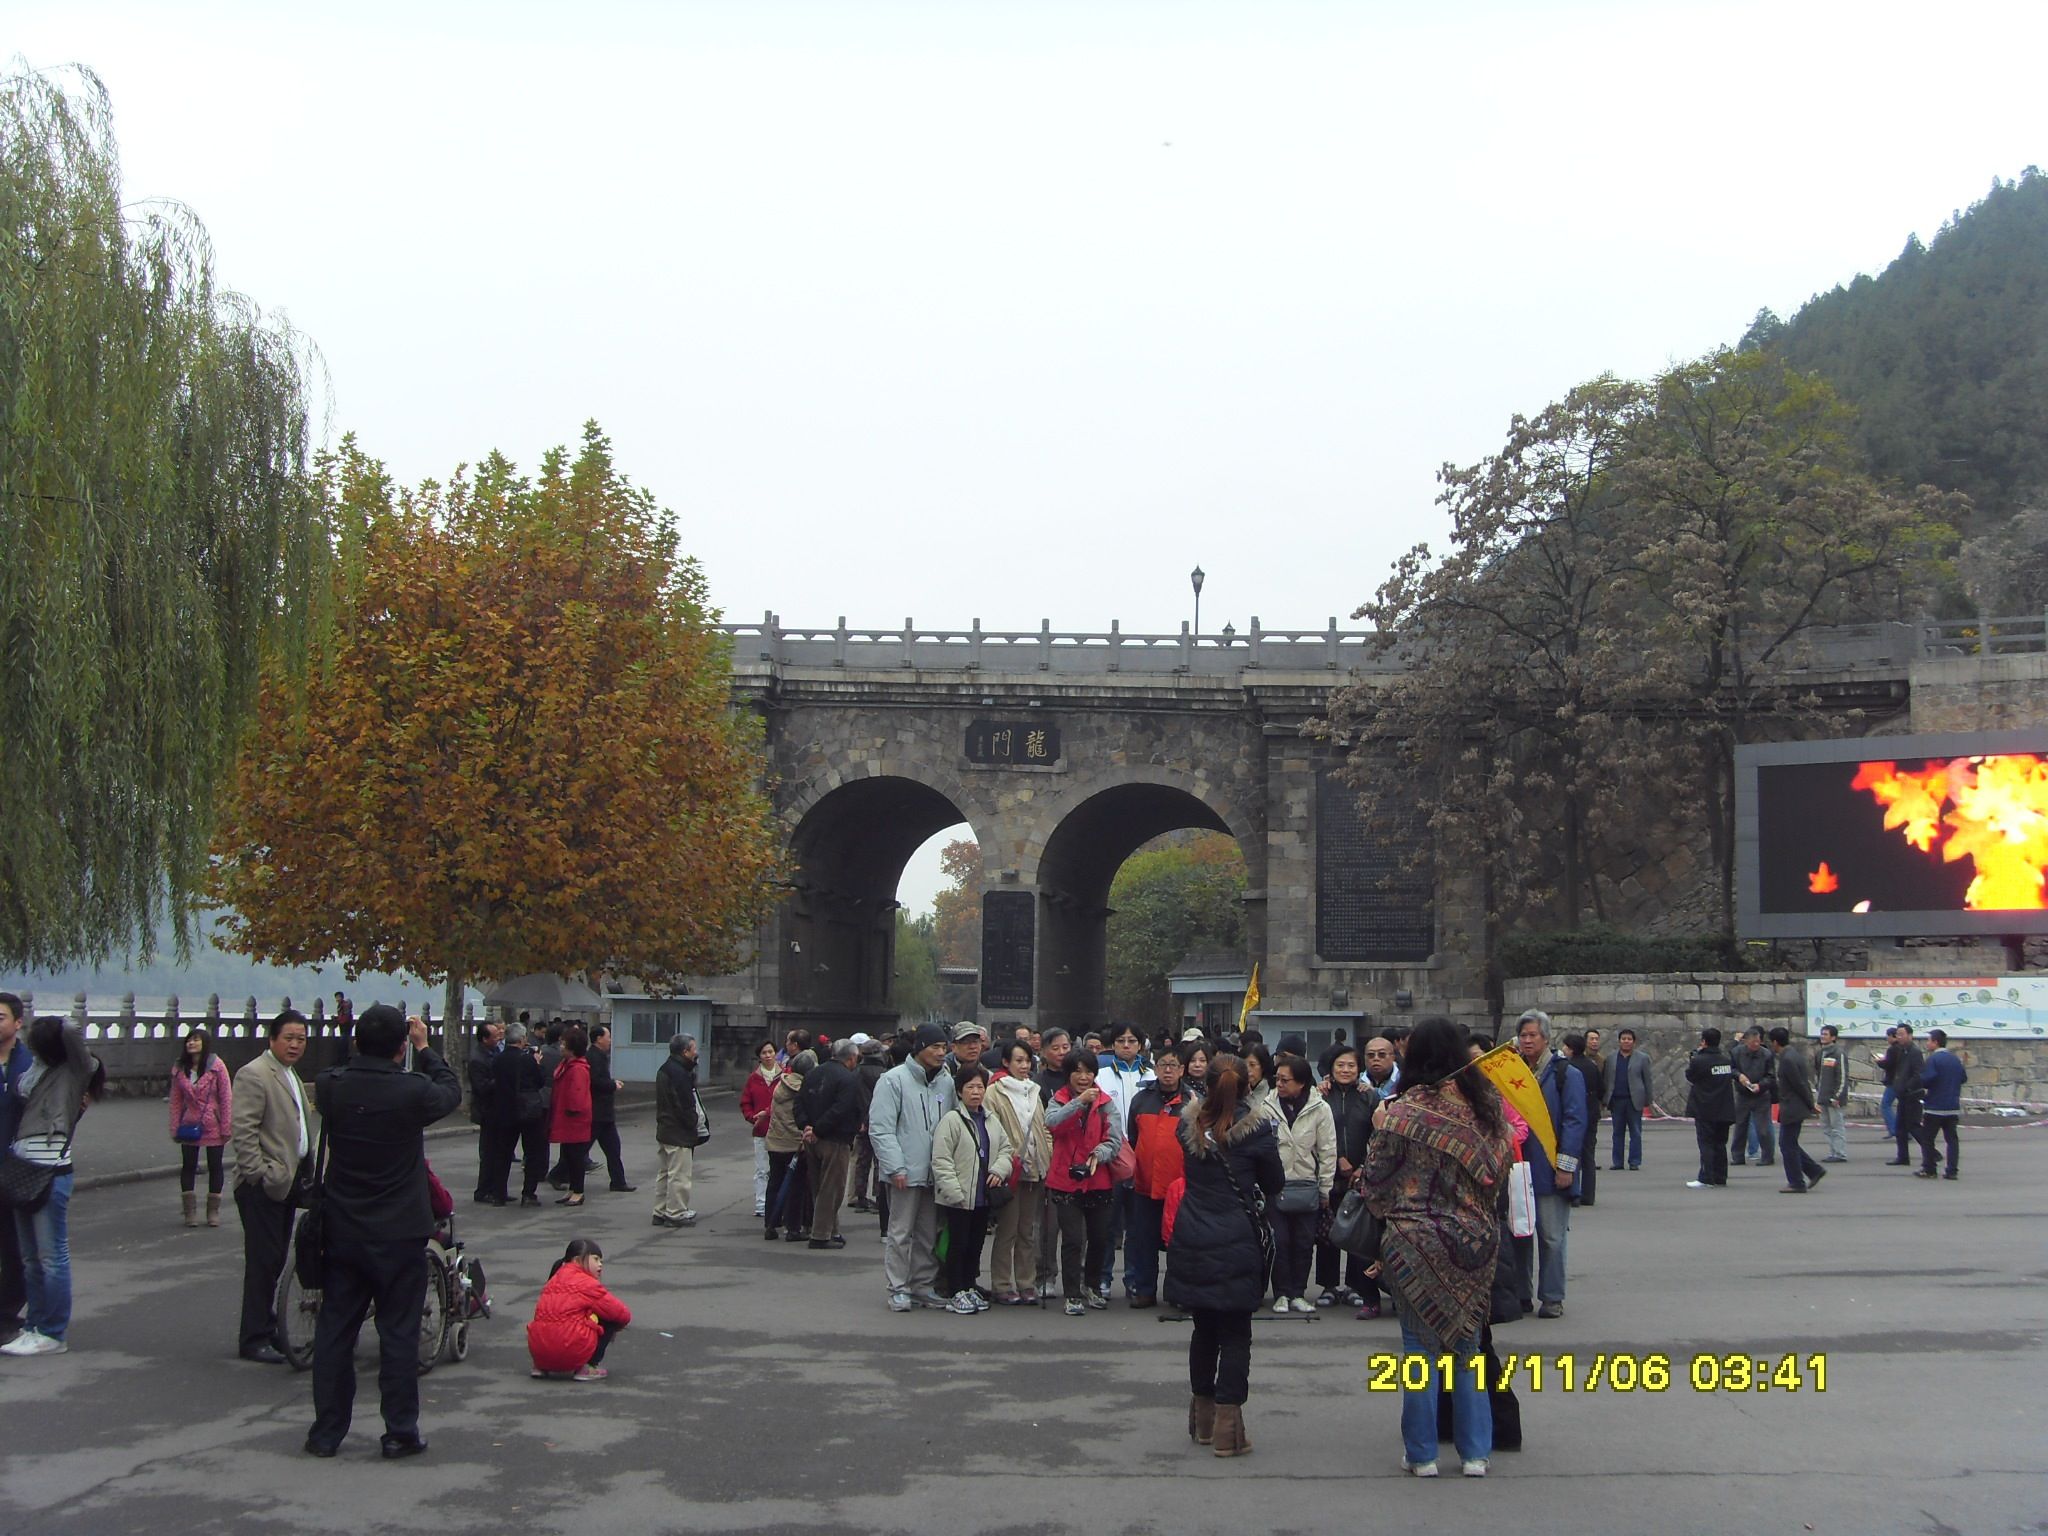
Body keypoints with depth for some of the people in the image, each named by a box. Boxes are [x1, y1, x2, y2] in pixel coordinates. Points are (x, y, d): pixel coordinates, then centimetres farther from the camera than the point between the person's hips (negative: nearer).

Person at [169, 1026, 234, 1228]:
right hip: (189, 1127, 3)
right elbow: (176, 1101, 4)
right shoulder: (179, 1069, 2)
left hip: (213, 1126, -3)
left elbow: (226, 1098, -8)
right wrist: (175, 1129, 0)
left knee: (215, 1166, 6)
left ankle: (213, 1210, 17)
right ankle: (190, 1211, 14)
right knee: (188, 1166, 5)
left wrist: (226, 1127, -10)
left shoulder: (217, 1066, -8)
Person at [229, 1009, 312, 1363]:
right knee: (264, 1260, -6)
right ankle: (255, 1339, 0)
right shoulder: (254, 1075, -12)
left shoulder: (290, 1076, 19)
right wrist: (260, 1174, -22)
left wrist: (306, 1173, 19)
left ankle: (267, 1327, 22)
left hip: (287, 1181, 9)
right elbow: (243, 1131, -18)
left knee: (276, 1259, 13)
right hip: (263, 1185, -9)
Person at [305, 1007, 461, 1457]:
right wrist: (424, 1048, 13)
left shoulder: (330, 1087, -9)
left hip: (342, 1231, 3)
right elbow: (451, 1091, 3)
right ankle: (400, 1432, 11)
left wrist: (368, 1043, 12)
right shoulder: (413, 1091, -18)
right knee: (399, 1334, 6)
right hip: (399, 1234, -3)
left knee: (334, 1331, 12)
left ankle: (326, 1432, 18)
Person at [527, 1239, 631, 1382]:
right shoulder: (588, 1284, 0)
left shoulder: (555, 1279, 22)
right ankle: (588, 1368, 2)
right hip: (570, 1351, -8)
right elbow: (622, 1315, 1)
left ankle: (541, 1366, 19)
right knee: (611, 1318, 9)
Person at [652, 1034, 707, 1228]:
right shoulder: (679, 1073, -19)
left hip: (664, 1130, 10)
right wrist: (694, 1125, -9)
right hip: (679, 1133, -10)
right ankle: (676, 1214, 0)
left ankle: (661, 1212, 21)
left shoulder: (664, 1070, 13)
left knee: (663, 1173, 15)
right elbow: (685, 1105, -21)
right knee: (679, 1175, -3)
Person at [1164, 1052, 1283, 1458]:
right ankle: (1227, 1427, 0)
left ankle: (1201, 1418, 26)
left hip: (1191, 1241, 4)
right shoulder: (1256, 1130, -11)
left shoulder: (1189, 1124, 0)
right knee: (1235, 1334, 3)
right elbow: (1274, 1185, 1)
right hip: (1237, 1244, -4)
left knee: (1203, 1329, 17)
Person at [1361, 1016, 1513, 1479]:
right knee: (1468, 1344, 14)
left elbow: (1377, 1181, -6)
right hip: (1475, 1242, 4)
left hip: (1415, 1240, -4)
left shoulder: (1403, 1112, -14)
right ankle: (1475, 1452, 17)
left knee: (1420, 1347, 6)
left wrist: (1378, 1131, 6)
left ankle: (1421, 1454, 12)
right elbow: (1500, 1172, 9)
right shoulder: (1487, 1105, -1)